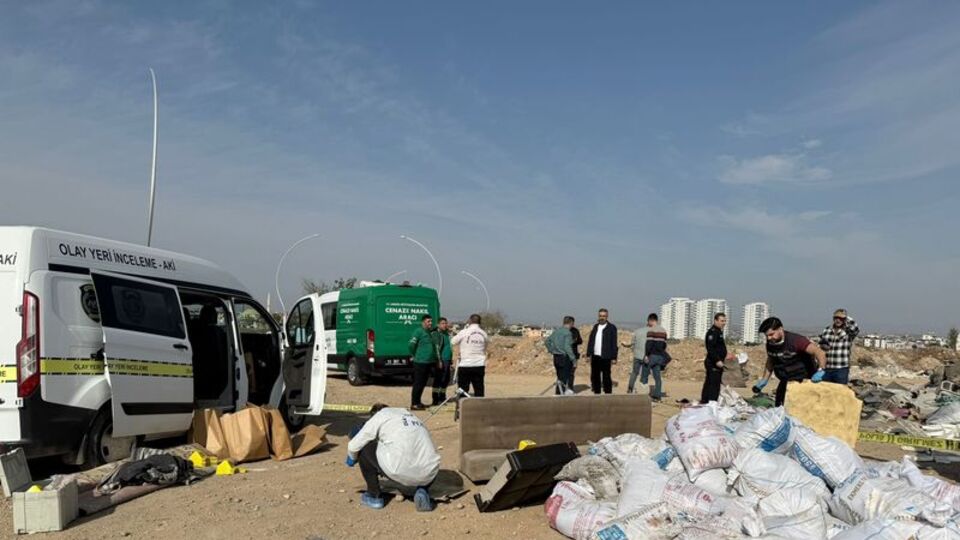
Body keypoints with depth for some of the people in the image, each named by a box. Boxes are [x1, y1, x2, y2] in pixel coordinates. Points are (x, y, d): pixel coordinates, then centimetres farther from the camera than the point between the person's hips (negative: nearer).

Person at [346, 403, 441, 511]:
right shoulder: (411, 416, 27)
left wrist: (352, 458, 37)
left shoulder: (380, 416, 11)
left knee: (364, 448, 15)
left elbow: (353, 446, 15)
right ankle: (422, 491, 12)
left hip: (401, 472, -5)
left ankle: (374, 496, 22)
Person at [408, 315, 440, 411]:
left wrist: (437, 360, 18)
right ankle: (414, 404, 1)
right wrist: (415, 355, -4)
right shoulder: (419, 331, -10)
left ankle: (418, 402, 24)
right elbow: (411, 344, -16)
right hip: (420, 362, -8)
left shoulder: (432, 333, 14)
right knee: (418, 383, -4)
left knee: (423, 383, 14)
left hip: (430, 362, 8)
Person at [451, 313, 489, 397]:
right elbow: (485, 349, 9)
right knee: (479, 390, 7)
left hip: (465, 365, -3)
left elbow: (453, 341, 5)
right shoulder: (484, 334, 2)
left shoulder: (464, 332, -8)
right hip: (479, 365, 3)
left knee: (463, 390, 4)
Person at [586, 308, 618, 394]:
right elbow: (590, 341, 14)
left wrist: (614, 357, -9)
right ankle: (596, 393, 18)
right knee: (595, 377, 9)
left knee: (606, 377, -2)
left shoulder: (611, 328, -2)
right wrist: (588, 354, 8)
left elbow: (614, 343, -5)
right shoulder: (595, 327, 14)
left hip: (605, 357, -5)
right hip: (595, 357, 5)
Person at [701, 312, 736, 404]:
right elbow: (710, 348, -23)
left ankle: (704, 403, 17)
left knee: (708, 385, 13)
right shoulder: (712, 332, -13)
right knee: (714, 385, -13)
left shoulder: (718, 332, 20)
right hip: (714, 363, -11)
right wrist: (717, 360, -27)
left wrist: (725, 356, 22)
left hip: (716, 363, 11)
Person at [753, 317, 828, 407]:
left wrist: (820, 370, -49)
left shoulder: (795, 340, -24)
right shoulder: (770, 343, -3)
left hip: (804, 381, -7)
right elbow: (770, 362, 16)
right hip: (785, 383, 7)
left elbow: (819, 352, -34)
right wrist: (764, 381, 13)